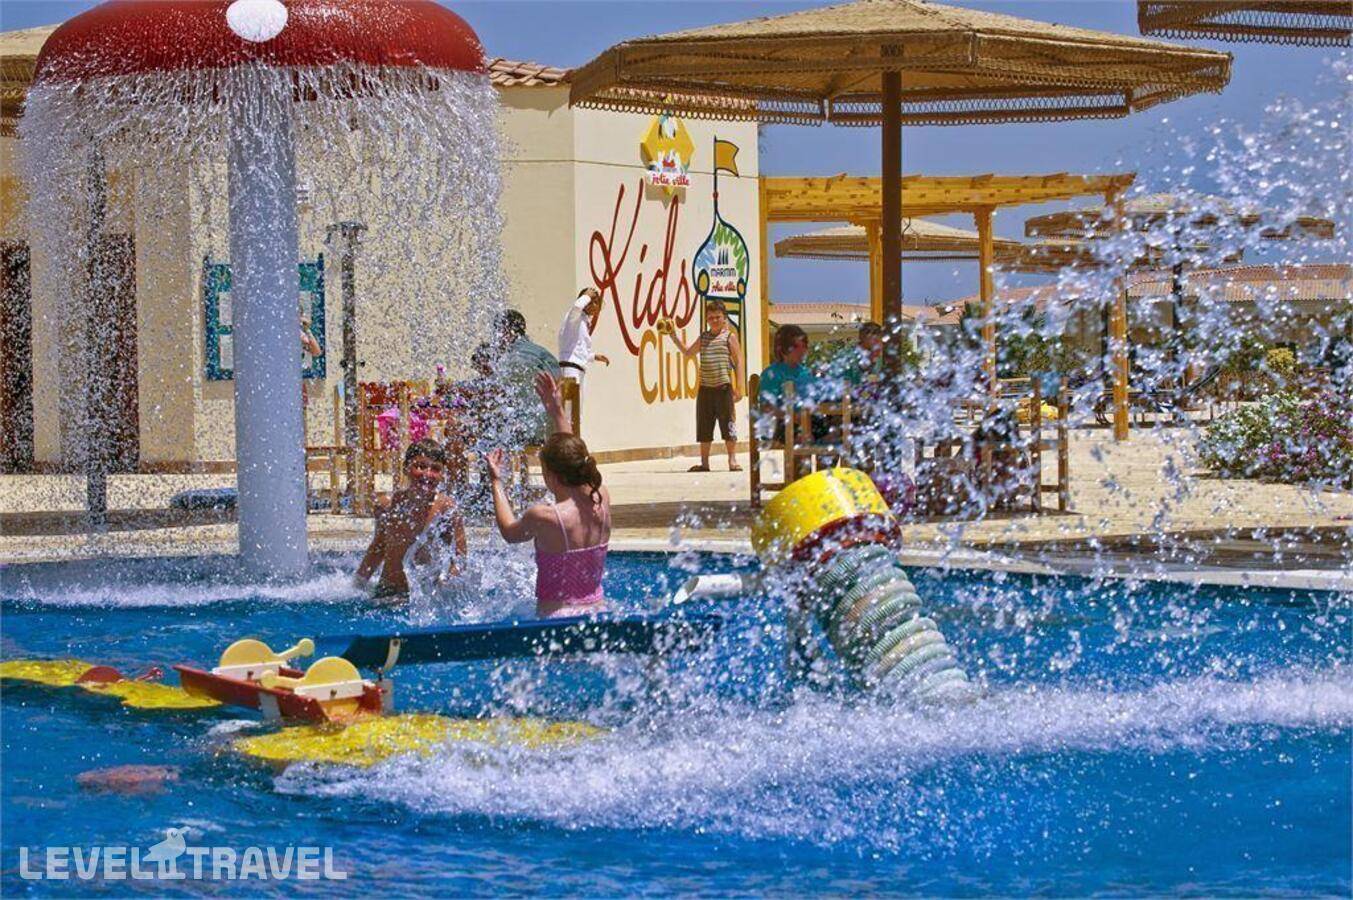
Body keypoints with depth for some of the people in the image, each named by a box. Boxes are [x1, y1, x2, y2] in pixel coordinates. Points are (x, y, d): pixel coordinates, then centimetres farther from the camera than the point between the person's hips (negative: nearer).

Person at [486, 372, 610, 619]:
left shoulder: (544, 517, -11)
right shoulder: (602, 501, 3)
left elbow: (509, 532, 13)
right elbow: (574, 455, 22)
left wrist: (496, 482, 24)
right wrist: (558, 414, 31)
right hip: (598, 610, 6)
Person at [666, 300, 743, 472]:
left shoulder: (729, 337, 0)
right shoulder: (704, 337, 16)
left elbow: (738, 363, -2)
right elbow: (688, 352, 28)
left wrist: (738, 387, -8)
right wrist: (674, 335, 21)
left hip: (723, 388, -5)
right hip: (705, 388, 5)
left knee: (728, 426, -6)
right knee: (704, 427, 7)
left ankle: (733, 461, -2)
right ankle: (704, 462, 13)